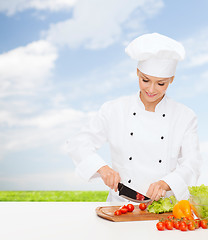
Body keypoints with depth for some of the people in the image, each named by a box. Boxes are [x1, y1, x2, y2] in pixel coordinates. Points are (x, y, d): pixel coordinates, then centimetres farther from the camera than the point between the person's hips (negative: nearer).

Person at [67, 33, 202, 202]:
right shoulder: (114, 110, 1)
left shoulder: (186, 117, 2)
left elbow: (192, 165, -3)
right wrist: (102, 168, -16)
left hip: (165, 205, 0)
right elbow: (78, 144, 2)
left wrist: (165, 183, -22)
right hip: (121, 203, 0)